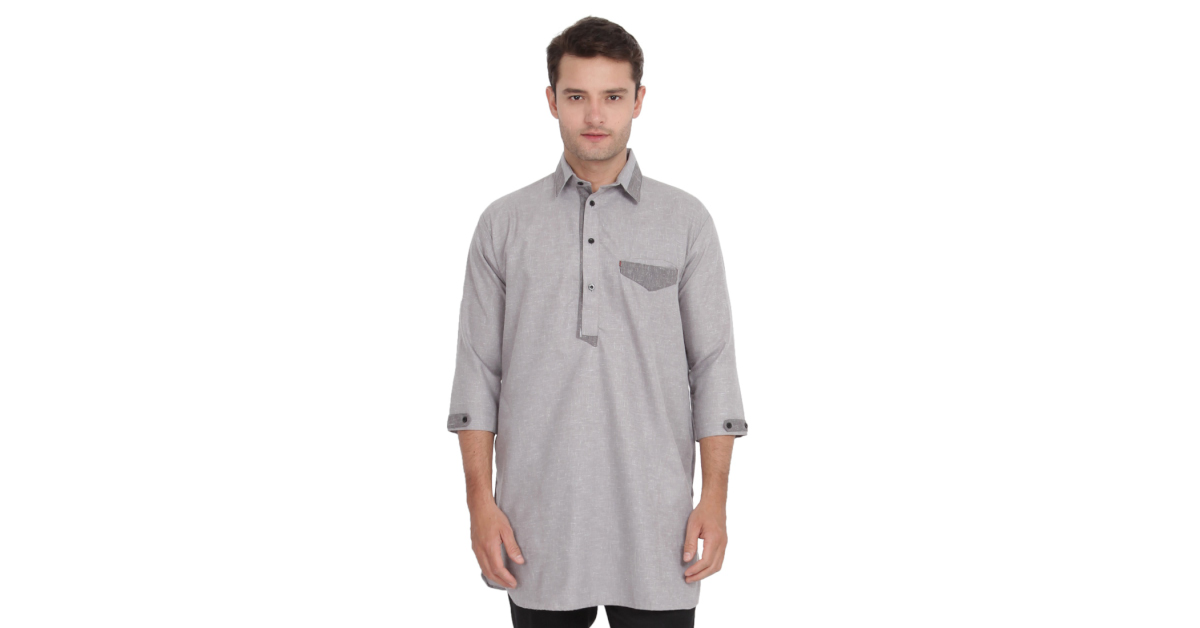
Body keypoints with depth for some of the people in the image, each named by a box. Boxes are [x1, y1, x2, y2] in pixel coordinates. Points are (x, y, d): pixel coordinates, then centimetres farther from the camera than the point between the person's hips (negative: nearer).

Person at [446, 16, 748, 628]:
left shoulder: (686, 221, 3)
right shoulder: (504, 223, 5)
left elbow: (713, 368, 2)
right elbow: (478, 372, 4)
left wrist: (714, 499, -4)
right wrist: (480, 502, -2)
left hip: (655, 530, 0)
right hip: (538, 530, 1)